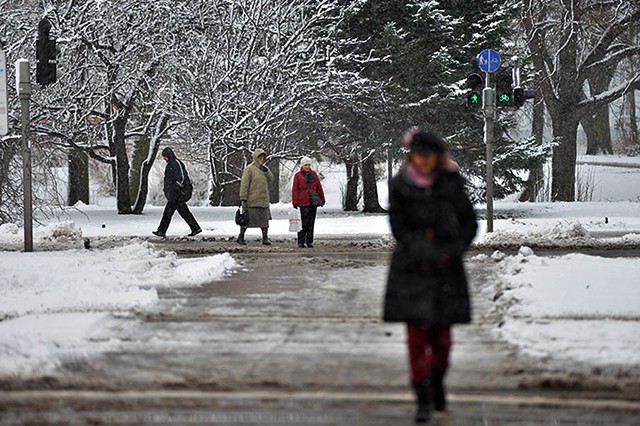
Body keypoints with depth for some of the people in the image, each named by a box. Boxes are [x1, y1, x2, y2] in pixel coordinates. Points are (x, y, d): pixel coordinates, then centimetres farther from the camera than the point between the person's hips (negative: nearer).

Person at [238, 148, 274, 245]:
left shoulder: (265, 168, 14)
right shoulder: (249, 169, -7)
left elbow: (271, 180, 8)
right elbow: (244, 184, -11)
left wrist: (266, 171, -7)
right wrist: (243, 199, -15)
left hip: (264, 200, 6)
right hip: (252, 201, -6)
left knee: (264, 219, 4)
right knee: (246, 219, 1)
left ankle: (265, 238, 10)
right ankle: (241, 237, 15)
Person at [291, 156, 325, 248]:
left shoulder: (314, 174, 11)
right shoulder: (298, 176, 1)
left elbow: (319, 188, 14)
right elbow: (295, 190, -2)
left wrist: (322, 199, 12)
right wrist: (295, 202, -8)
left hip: (313, 202, 3)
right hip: (303, 203, -3)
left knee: (311, 223, 6)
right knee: (303, 223, -5)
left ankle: (309, 241, 11)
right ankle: (301, 242, 1)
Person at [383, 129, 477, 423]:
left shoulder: (451, 184, 0)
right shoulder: (400, 187, -1)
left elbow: (469, 223, 5)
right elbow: (398, 227, -1)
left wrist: (453, 251, -10)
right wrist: (425, 253, -13)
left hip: (446, 269, 1)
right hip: (411, 269, -1)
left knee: (442, 334, 3)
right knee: (417, 335, -6)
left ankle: (437, 381, 32)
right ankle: (423, 400, -1)